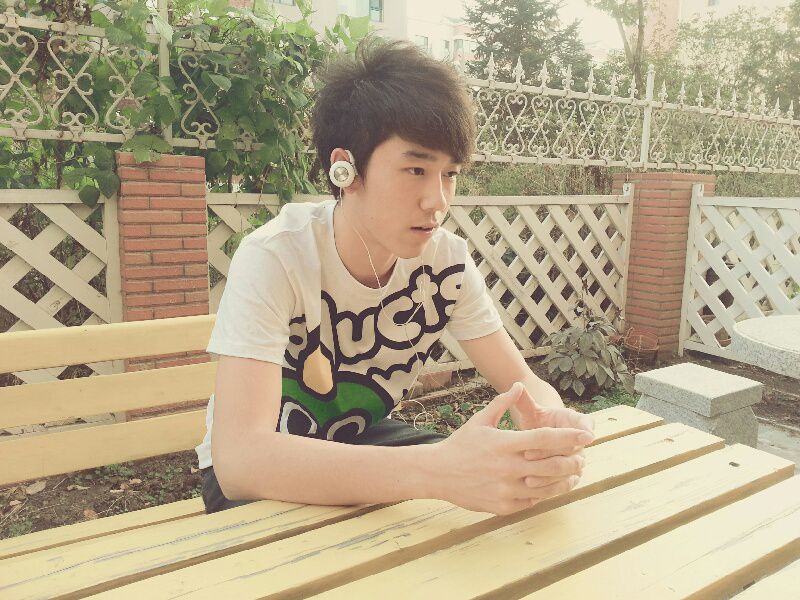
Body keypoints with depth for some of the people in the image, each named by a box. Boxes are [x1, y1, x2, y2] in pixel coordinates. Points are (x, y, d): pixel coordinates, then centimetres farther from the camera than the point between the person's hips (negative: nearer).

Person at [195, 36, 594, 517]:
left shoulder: (447, 260, -15)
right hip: (263, 475, -4)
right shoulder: (275, 259, -30)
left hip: (364, 441, 5)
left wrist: (551, 425, -37)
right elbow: (239, 459, -40)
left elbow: (525, 384, -11)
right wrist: (439, 471, -53)